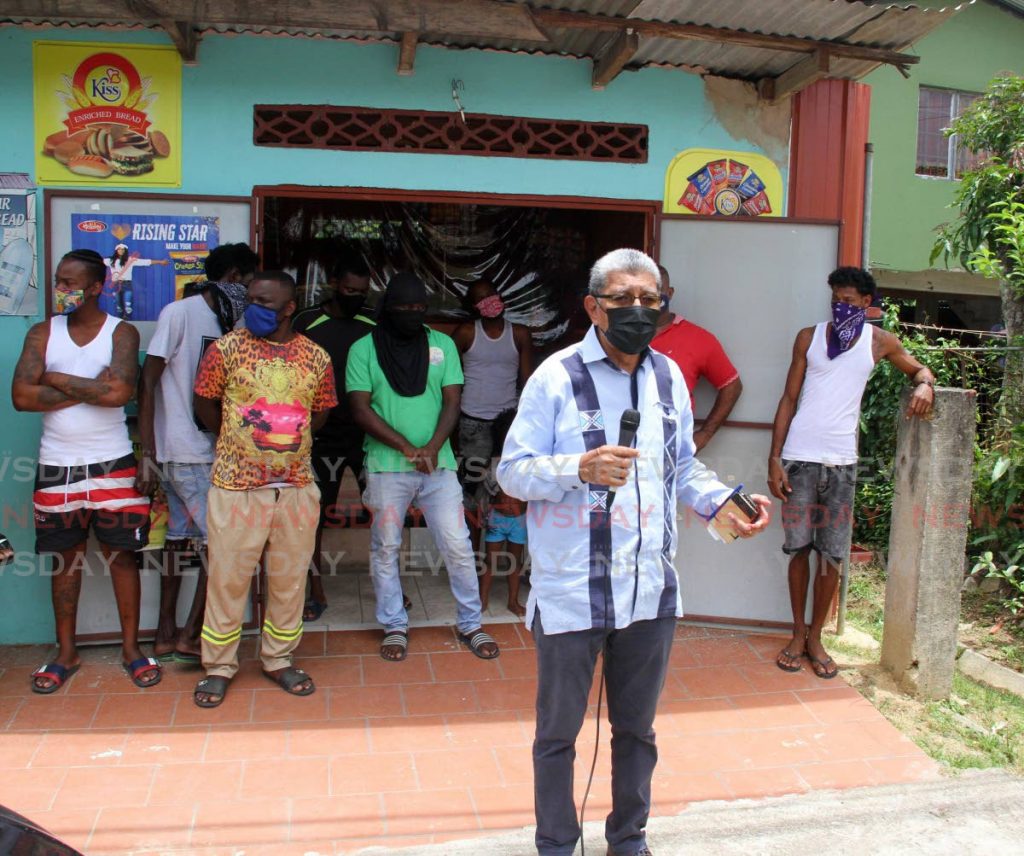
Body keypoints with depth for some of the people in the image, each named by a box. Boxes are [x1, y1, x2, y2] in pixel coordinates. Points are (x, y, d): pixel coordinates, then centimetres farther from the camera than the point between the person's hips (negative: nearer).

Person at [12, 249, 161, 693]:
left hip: (112, 464, -2)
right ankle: (66, 652, 23)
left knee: (121, 554, 5)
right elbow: (21, 396, -11)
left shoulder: (121, 332, -4)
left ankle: (131, 648, 18)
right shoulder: (42, 333, 2)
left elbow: (119, 391, -21)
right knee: (65, 556, 11)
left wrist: (56, 379, -11)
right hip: (56, 466, 2)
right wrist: (91, 388, -14)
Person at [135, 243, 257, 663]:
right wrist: (147, 455, -15)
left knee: (181, 538, 13)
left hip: (209, 452, 8)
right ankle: (189, 636, 6)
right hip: (186, 454, -8)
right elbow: (146, 384, -12)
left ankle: (166, 634, 23)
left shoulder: (224, 324, 11)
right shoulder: (179, 313, -10)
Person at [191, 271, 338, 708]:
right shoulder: (226, 348, -4)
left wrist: (288, 441, 8)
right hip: (236, 486, -2)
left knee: (290, 578, 12)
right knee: (227, 578, 5)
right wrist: (238, 442, 10)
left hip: (297, 487, 3)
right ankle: (219, 666, 22)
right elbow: (204, 404, 6)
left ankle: (278, 659, 30)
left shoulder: (316, 357, 2)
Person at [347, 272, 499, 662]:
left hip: (438, 464, 1)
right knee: (385, 549, 7)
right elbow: (360, 410, -6)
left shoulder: (442, 344, 7)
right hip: (387, 467, -1)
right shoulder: (364, 349, 0)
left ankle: (470, 624, 17)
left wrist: (431, 448, -13)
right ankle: (394, 626, 23)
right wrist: (407, 448, -13)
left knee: (458, 546, 1)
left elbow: (452, 401, 3)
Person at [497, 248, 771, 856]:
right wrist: (580, 469, -25)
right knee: (559, 730, 11)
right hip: (572, 592, -4)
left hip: (652, 588, 5)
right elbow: (512, 472, -10)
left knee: (637, 728, 20)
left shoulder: (669, 375, 7)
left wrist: (724, 503, 1)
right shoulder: (557, 377, -9)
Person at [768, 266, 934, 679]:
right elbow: (789, 399, 4)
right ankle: (798, 634, 19)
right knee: (799, 548, 4)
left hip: (841, 463, 1)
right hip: (799, 459, 0)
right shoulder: (809, 337, 5)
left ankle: (815, 637, 18)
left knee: (832, 556, 3)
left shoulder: (879, 342, 6)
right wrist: (774, 458, -3)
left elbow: (919, 369, 22)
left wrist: (924, 385, -4)